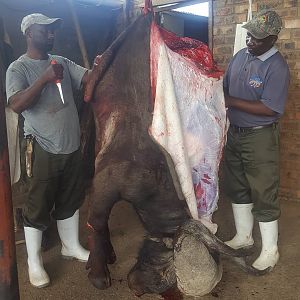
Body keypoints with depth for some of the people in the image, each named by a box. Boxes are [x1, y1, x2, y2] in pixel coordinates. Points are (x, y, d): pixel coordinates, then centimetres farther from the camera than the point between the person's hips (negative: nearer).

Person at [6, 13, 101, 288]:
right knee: (38, 207, 5)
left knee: (70, 200, 18)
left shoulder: (63, 62, 9)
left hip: (71, 146, 6)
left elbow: (89, 78, -3)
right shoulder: (18, 68, -7)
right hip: (44, 150, -5)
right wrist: (45, 79, -26)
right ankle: (34, 262, 21)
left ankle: (71, 246, 37)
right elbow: (16, 105, -21)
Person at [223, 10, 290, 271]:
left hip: (260, 137, -7)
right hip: (234, 132, 8)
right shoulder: (240, 56, 5)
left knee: (263, 194, 1)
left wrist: (232, 102, -22)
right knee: (237, 187, 17)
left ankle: (270, 250, 18)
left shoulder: (277, 67, -17)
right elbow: (226, 88, 14)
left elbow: (270, 109, -23)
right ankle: (243, 236, 35)